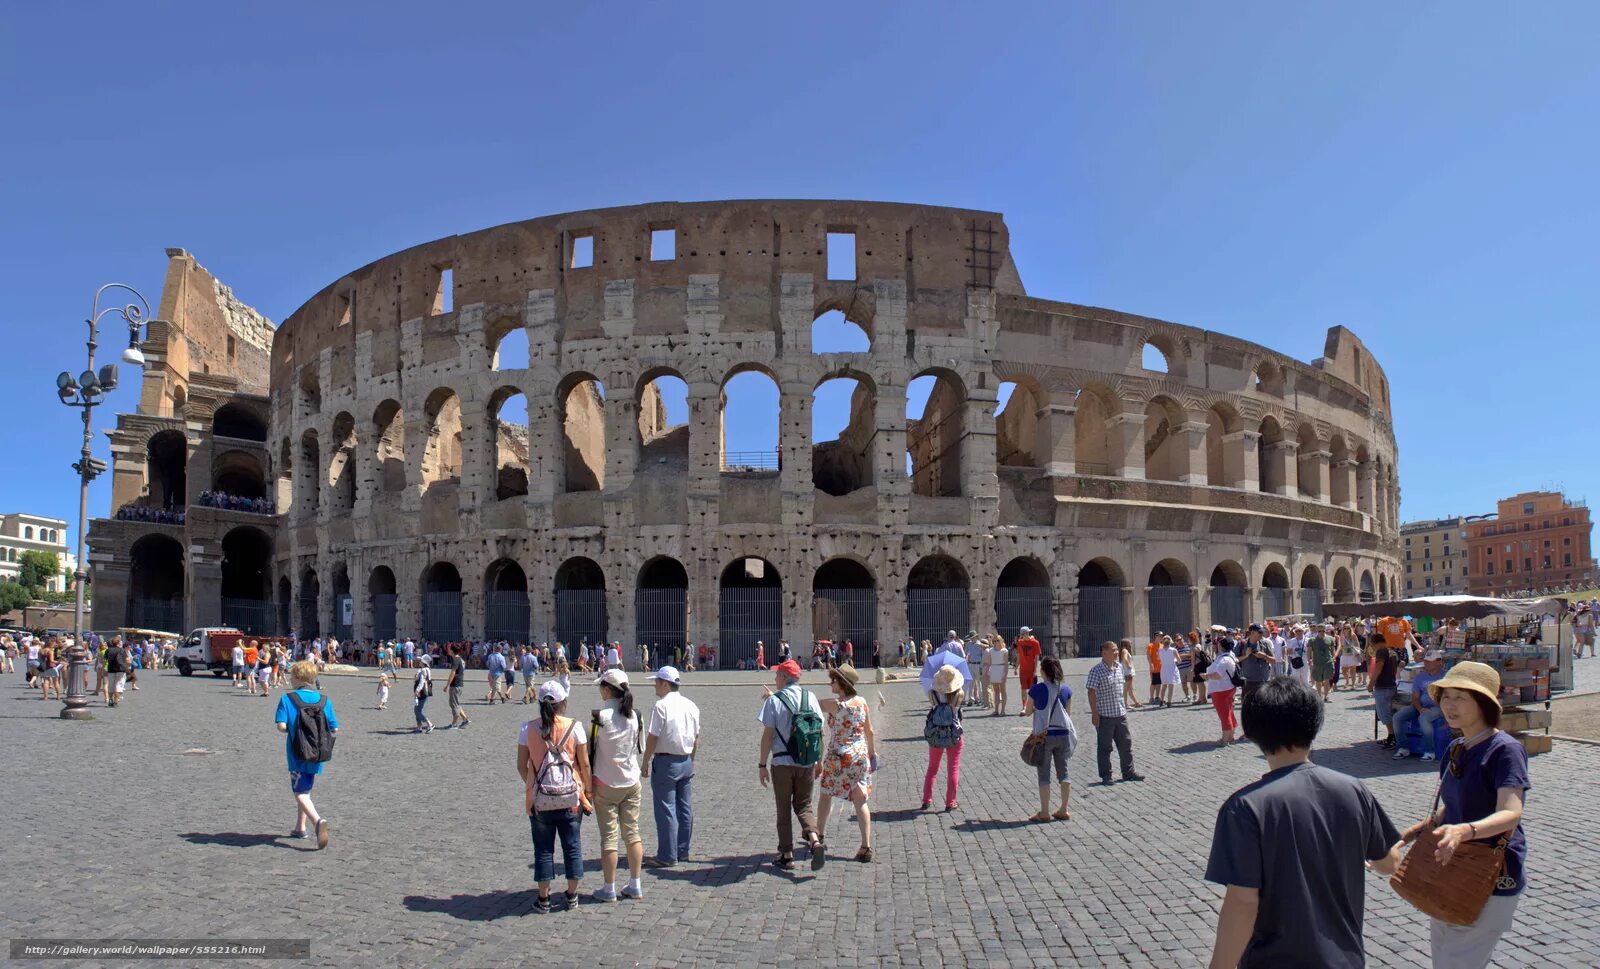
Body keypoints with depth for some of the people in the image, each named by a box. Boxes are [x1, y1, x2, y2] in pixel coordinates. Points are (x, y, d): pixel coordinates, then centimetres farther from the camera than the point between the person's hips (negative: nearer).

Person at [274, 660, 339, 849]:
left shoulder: (287, 699, -8)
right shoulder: (325, 701, 1)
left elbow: (282, 726, -17)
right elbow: (335, 729, 0)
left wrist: (291, 730, 4)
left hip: (297, 754, -4)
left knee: (300, 793, -2)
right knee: (305, 790, 22)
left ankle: (317, 821, -26)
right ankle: (300, 827, 29)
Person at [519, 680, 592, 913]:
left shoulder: (528, 729, -5)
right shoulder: (573, 727, -7)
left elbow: (521, 766, -1)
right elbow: (584, 764, -3)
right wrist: (588, 790, 9)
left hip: (540, 799, 0)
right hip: (570, 797, 0)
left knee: (543, 848, 11)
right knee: (572, 846, 12)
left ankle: (543, 898, 16)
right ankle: (571, 896, 20)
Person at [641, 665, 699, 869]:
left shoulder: (661, 706, -14)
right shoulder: (691, 705, 8)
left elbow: (653, 737, -14)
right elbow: (696, 737, 13)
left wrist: (646, 762, -4)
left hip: (666, 761, -7)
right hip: (686, 761, 7)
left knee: (665, 809, -2)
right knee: (685, 808, 12)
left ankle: (667, 856, 1)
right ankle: (683, 851, 20)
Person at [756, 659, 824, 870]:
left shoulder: (773, 700, -9)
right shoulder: (810, 697, 2)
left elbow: (768, 735, -10)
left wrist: (762, 764, -3)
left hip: (782, 762, -3)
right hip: (807, 762, 3)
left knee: (784, 809, 10)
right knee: (803, 805, 15)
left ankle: (787, 856, 16)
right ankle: (815, 840, -9)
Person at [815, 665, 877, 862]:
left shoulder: (835, 704, -16)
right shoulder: (862, 702, 0)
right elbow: (870, 732, 6)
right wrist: (872, 752, 20)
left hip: (838, 757, -4)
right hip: (860, 755, 4)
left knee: (825, 794, 18)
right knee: (860, 801, 6)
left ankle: (820, 837, 32)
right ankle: (866, 847, -1)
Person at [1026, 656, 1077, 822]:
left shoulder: (1037, 689, -10)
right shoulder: (1066, 689, 1)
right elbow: (1069, 713, 11)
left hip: (1043, 735, -4)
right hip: (1064, 734, 4)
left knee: (1044, 774, 3)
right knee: (1063, 772, 12)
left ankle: (1044, 813, 4)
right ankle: (1064, 811, 15)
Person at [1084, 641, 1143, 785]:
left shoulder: (1119, 667, 8)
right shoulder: (1097, 671, -15)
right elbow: (1091, 692, -15)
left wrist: (1125, 706, 19)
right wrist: (1094, 713, -17)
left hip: (1121, 714, 7)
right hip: (1104, 716, -7)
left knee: (1126, 744, 14)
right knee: (1104, 747, 4)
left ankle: (1128, 772, 27)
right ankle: (1106, 776, 14)